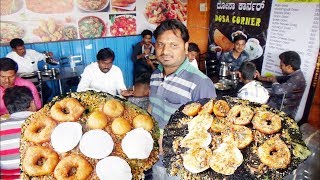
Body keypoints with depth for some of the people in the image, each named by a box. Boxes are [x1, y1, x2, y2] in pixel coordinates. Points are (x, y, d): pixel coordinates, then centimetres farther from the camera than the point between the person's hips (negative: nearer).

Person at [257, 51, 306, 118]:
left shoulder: (297, 78, -27)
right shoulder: (292, 74, 2)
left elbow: (278, 90, -36)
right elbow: (278, 78, 19)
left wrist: (274, 80, -13)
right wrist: (261, 78, 9)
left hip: (283, 112, -8)